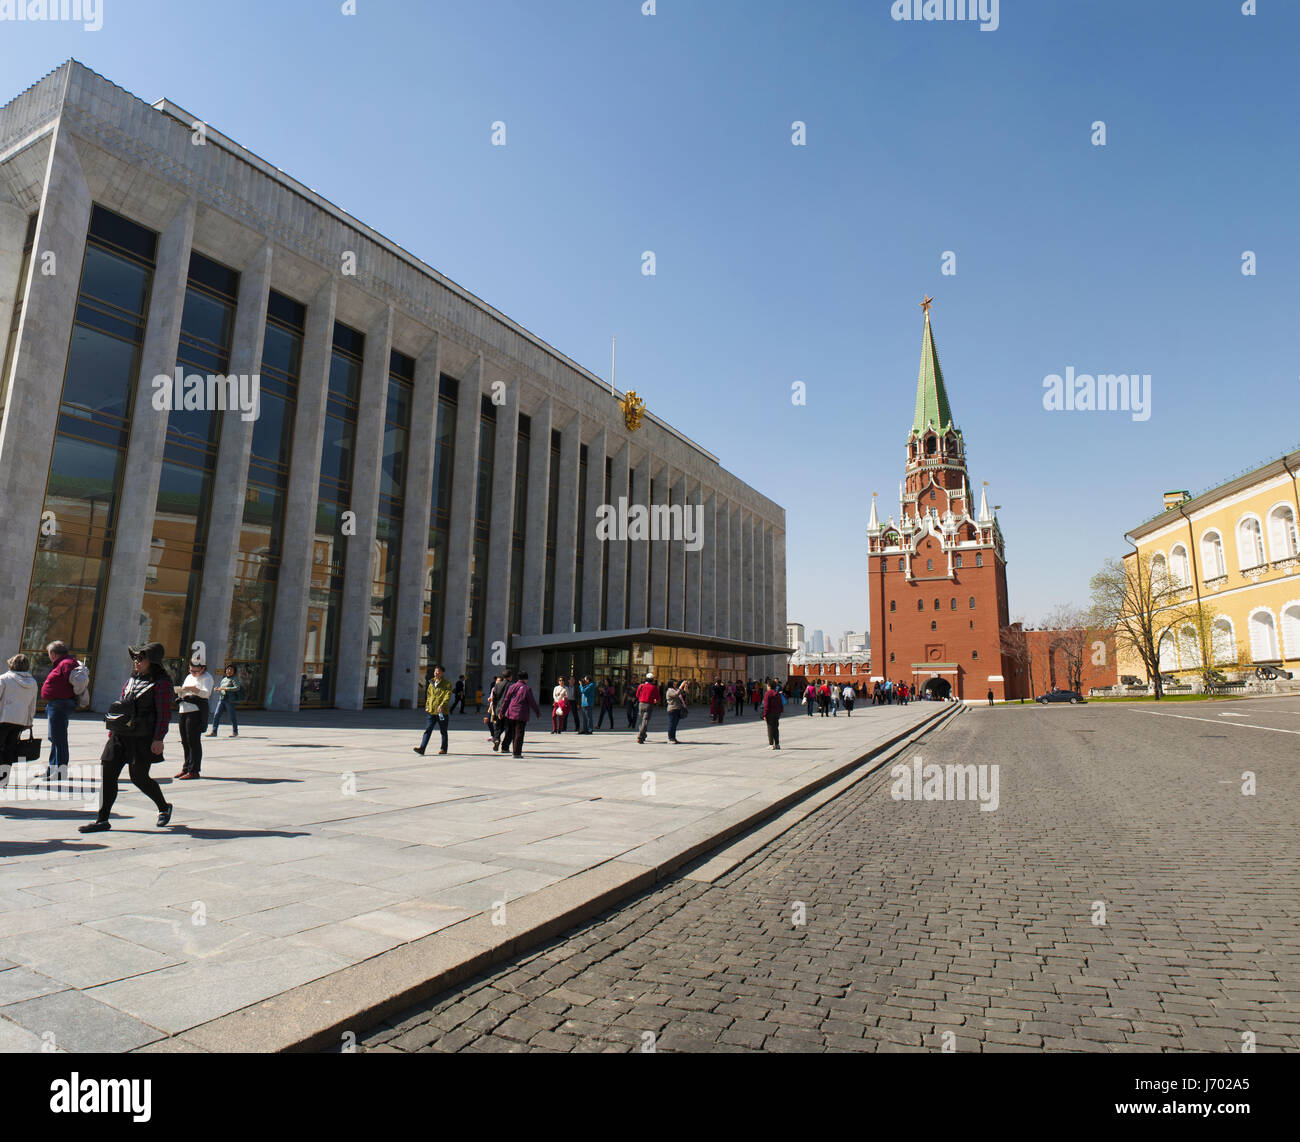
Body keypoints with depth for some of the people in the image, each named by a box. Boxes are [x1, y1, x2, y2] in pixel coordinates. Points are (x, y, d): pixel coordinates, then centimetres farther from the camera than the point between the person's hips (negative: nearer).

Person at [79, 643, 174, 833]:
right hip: (120, 736, 7)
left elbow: (164, 714, -13)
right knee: (107, 774, 2)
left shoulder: (162, 683, -9)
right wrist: (112, 731, 17)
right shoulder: (132, 680, 15)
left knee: (139, 777, -2)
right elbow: (121, 705, 20)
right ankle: (102, 820, 9)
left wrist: (158, 739, -18)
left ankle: (164, 808, 21)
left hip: (142, 739, -7)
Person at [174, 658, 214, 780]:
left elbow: (206, 693, -18)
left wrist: (192, 689, -32)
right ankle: (186, 768, 21)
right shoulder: (189, 677, 21)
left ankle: (194, 771, -7)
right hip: (184, 710, 8)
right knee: (185, 741, 11)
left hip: (196, 711, -8)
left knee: (193, 741, -9)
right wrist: (180, 691, -1)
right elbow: (182, 694, 22)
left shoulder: (207, 678, -3)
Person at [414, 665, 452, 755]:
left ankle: (443, 749, 19)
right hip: (431, 711, 5)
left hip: (442, 711, -5)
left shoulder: (447, 684, -5)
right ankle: (422, 748, -9)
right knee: (427, 730, -4)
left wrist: (442, 705, -28)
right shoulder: (431, 684, 14)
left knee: (443, 731, 7)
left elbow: (447, 696, -15)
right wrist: (427, 706, 12)